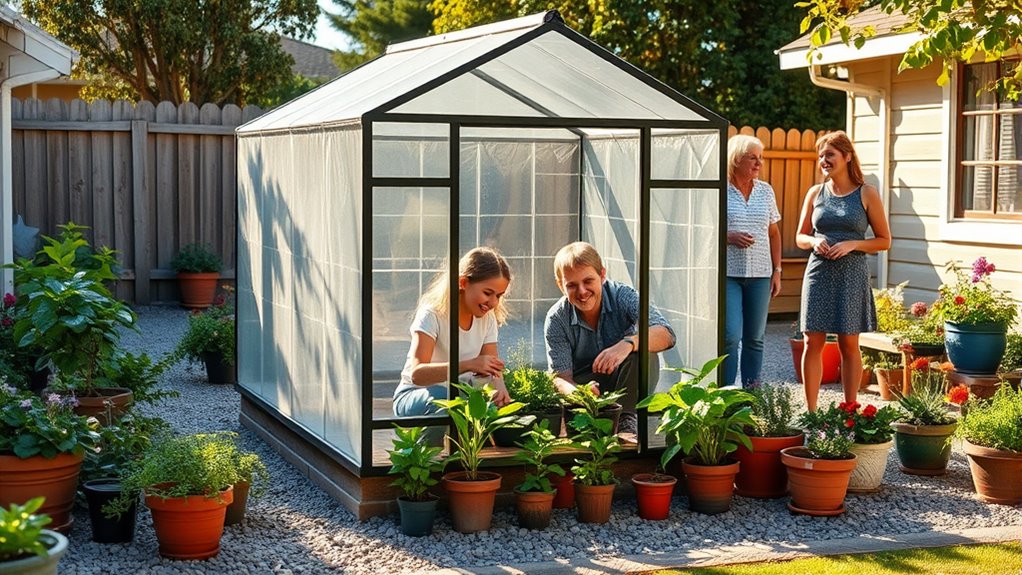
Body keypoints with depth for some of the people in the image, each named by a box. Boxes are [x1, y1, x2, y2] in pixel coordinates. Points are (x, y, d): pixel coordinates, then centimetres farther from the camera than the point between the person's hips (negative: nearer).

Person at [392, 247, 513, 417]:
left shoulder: (488, 319, 1)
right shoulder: (433, 314, -18)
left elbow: (492, 370, -3)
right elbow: (416, 374, -31)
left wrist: (498, 386, -30)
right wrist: (468, 365, -44)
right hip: (414, 395, -4)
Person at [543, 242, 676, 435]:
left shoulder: (622, 296, -17)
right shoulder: (556, 319, -13)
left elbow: (666, 335, -30)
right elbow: (561, 377, -16)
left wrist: (628, 344, -51)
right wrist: (576, 392, -42)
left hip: (627, 383, 1)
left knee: (640, 345, -31)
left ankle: (626, 419, -19)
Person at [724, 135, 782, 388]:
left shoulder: (765, 191, 10)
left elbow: (774, 233, 16)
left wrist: (777, 270, 10)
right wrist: (729, 237, -17)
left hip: (760, 274, 5)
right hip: (727, 273, -4)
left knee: (755, 338, 8)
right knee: (730, 336, -10)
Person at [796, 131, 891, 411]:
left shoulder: (866, 194, 0)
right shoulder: (815, 193, 8)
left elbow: (884, 240, 1)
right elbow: (800, 237, 14)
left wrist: (851, 244, -13)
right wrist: (814, 242, -8)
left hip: (852, 274, -3)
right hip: (819, 272, 3)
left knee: (848, 344, 3)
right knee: (813, 343, 0)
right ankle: (811, 411, 7)